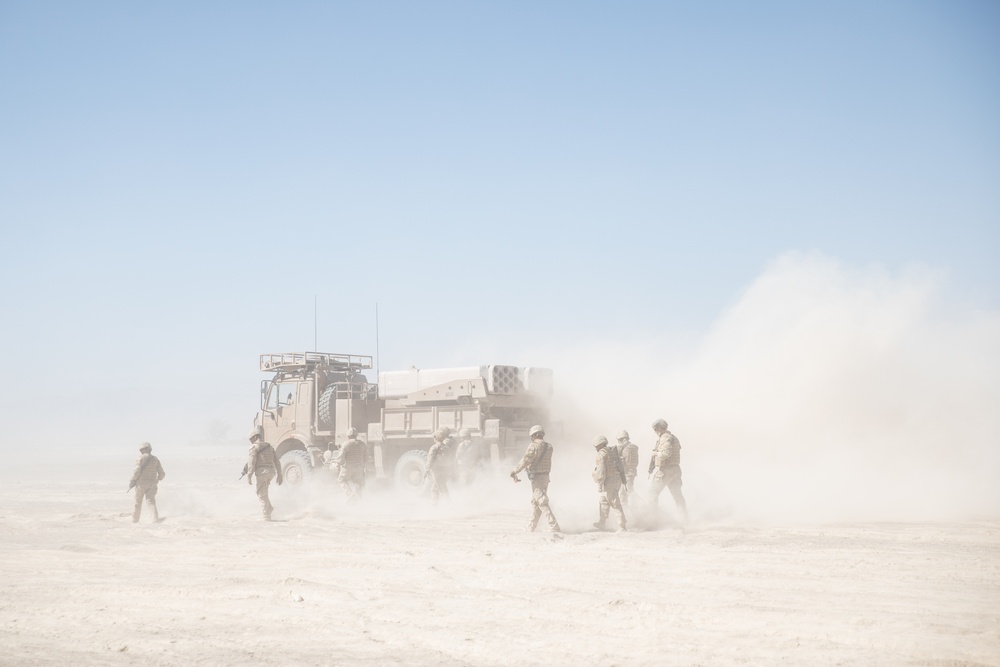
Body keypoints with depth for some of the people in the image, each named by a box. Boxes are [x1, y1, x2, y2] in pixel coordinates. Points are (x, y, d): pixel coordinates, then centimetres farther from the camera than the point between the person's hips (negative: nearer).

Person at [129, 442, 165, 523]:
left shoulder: (141, 458, -6)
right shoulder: (155, 459, 6)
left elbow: (137, 471, -17)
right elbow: (162, 474, 6)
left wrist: (132, 480, -5)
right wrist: (157, 479, 26)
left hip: (141, 483, -3)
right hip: (152, 484, 3)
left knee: (138, 502, 13)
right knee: (151, 501, -1)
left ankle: (135, 520, 24)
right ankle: (156, 519, -20)